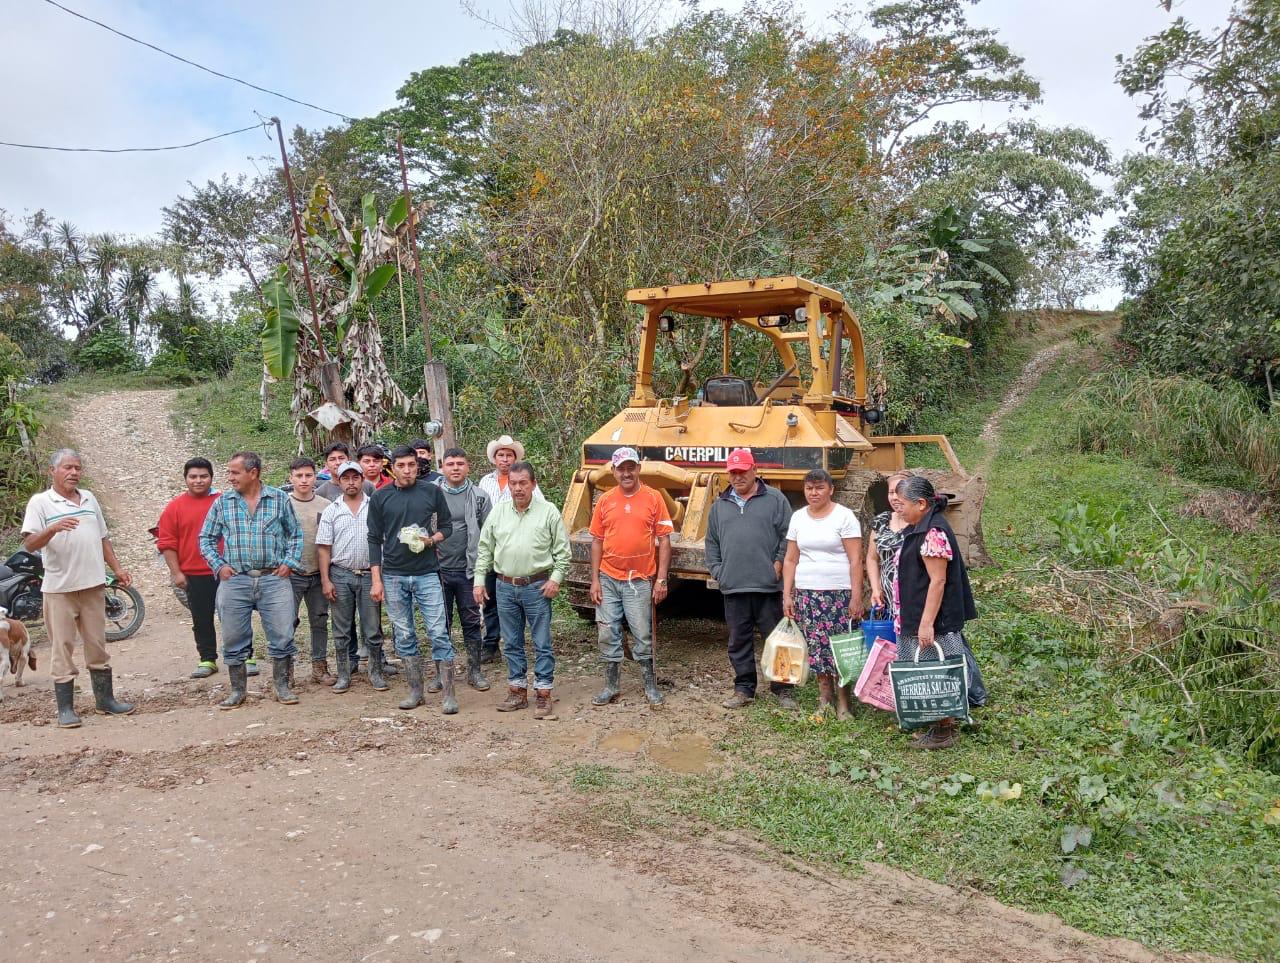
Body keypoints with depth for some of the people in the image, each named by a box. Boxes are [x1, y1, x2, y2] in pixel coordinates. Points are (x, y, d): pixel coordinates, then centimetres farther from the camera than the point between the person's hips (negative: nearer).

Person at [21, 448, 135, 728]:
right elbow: (29, 544, -15)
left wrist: (117, 569, 13)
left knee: (97, 644, 12)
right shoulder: (40, 502, -5)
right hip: (60, 589, -5)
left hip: (93, 585, 5)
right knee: (63, 647, 1)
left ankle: (105, 699, 21)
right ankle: (65, 708, 8)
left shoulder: (89, 498, 13)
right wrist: (53, 529, -32)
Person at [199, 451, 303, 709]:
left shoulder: (280, 499, 2)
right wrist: (218, 566, 1)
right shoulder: (222, 503, 5)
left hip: (274, 579, -1)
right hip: (234, 581, 1)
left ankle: (281, 685, 16)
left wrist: (289, 563, -1)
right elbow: (206, 538, 12)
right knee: (234, 639, 8)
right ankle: (237, 690, 22)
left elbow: (295, 534, 9)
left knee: (282, 635, -1)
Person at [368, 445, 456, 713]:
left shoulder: (432, 492, 2)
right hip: (393, 576, 1)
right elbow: (374, 539, 5)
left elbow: (446, 525, 11)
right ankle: (416, 691, 18)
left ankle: (448, 694, 1)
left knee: (439, 633, -5)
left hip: (427, 573, -1)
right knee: (404, 636, 7)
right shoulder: (380, 497, 3)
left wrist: (431, 539, -11)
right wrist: (376, 580, 0)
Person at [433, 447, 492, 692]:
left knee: (472, 622, 6)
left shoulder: (479, 497, 1)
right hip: (438, 569, 0)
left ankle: (474, 671, 17)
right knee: (441, 624, 10)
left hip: (468, 570, 0)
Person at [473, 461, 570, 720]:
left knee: (542, 643, 0)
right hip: (505, 587, 4)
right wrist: (479, 580, 6)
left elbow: (562, 550, 0)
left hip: (537, 587, -3)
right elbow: (484, 549, 11)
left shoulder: (548, 511, -3)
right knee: (511, 643, 11)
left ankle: (544, 695, 7)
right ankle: (518, 691, 22)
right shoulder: (498, 511, 6)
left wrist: (556, 578, -9)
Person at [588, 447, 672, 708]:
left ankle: (650, 686, 20)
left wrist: (661, 579, -7)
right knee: (607, 635, 7)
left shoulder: (653, 498, -3)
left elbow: (664, 541, -2)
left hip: (640, 580, -3)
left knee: (643, 636, 4)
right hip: (608, 580, 3)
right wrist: (595, 580, 2)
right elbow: (597, 542, 7)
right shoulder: (605, 501, 4)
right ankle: (611, 687, 20)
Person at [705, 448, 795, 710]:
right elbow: (712, 542, 19)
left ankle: (782, 689, 15)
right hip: (733, 587, 4)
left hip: (768, 585, -3)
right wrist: (717, 570, 8)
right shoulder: (719, 505, 14)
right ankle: (744, 689, 20)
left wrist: (778, 565, -7)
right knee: (739, 641, 9)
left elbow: (788, 536, 0)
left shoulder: (775, 499, 2)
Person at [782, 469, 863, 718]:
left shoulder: (844, 516, -3)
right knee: (816, 647, 4)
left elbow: (855, 560, -6)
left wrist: (856, 597, -12)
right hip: (806, 593, 4)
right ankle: (824, 698, 17)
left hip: (839, 593, -4)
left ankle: (843, 702, 8)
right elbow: (790, 559, 12)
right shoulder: (798, 517, 9)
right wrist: (787, 595, 6)